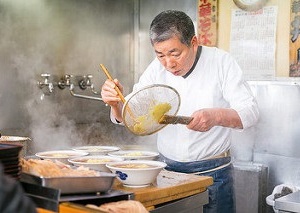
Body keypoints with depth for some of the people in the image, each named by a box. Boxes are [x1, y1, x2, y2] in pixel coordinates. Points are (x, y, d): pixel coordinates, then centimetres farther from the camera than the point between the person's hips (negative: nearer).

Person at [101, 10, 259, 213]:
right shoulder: (157, 68, -1)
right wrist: (116, 102, -25)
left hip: (212, 172, -3)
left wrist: (216, 116, -35)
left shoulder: (221, 62, -11)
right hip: (167, 169, 3)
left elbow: (251, 111, -15)